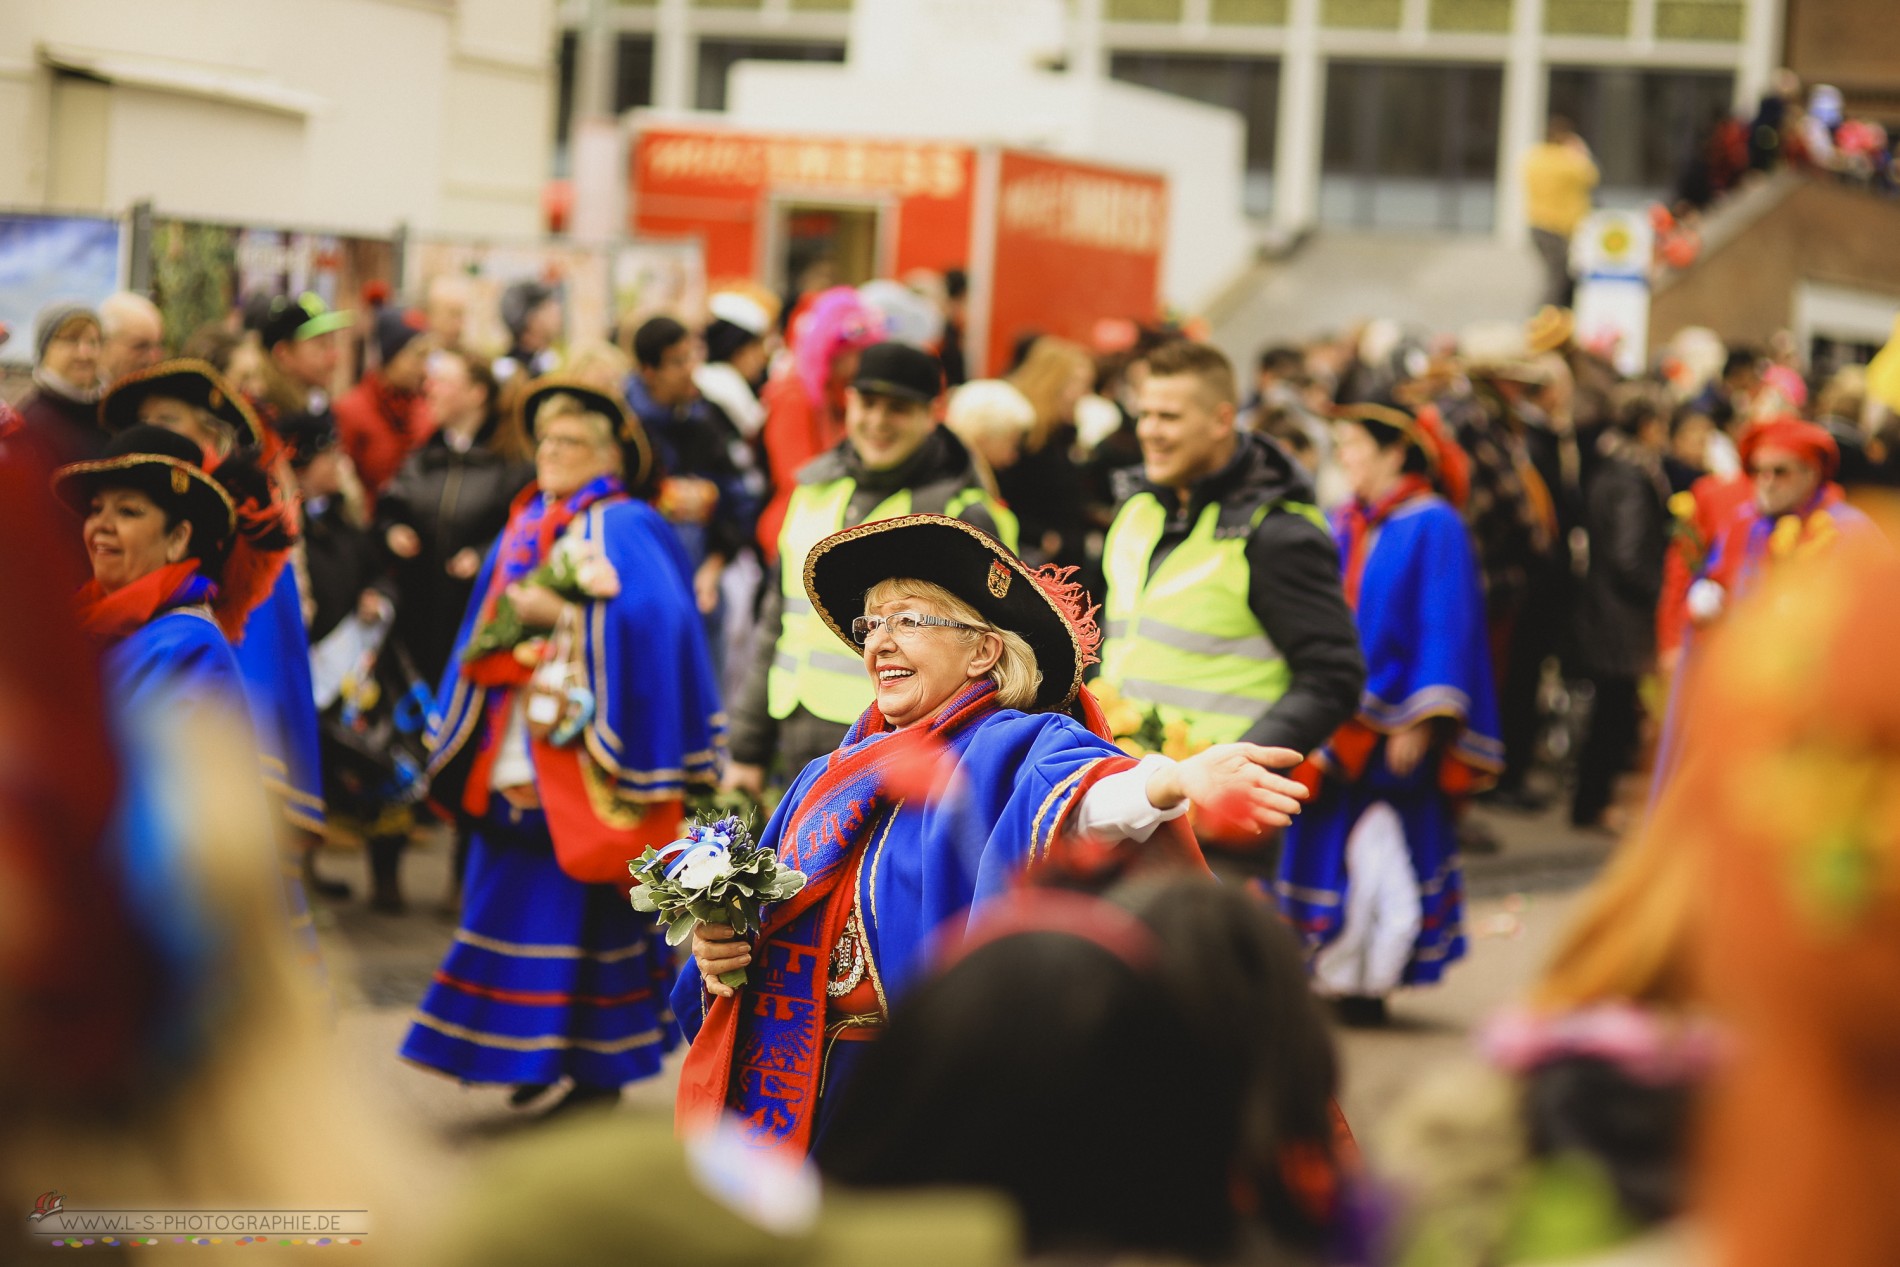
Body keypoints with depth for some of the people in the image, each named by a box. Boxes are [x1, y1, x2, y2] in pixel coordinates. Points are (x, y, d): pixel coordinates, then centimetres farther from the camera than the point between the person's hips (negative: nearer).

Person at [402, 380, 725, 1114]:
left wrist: (565, 612, -20)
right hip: (517, 751, 7)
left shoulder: (625, 530, -6)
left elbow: (651, 618, -21)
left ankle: (602, 1063, 4)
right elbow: (486, 630, 20)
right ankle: (541, 1053, 16)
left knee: (584, 909, -4)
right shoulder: (524, 529, 16)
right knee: (516, 900, 7)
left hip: (584, 755, -7)